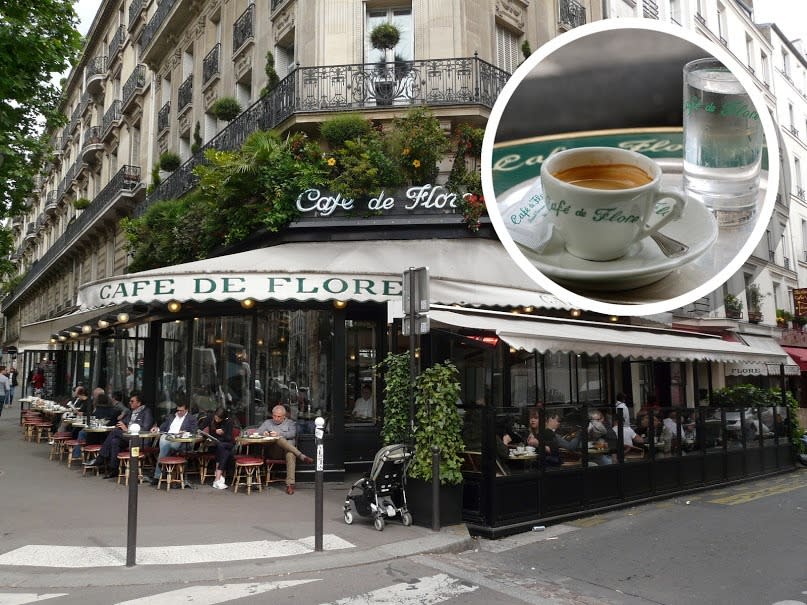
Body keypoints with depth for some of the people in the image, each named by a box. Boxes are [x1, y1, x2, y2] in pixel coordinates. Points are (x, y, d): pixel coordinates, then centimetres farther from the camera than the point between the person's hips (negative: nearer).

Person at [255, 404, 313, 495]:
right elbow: (258, 432, 14)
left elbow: (292, 434, 0)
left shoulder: (290, 423, 20)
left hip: (289, 448, 0)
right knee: (280, 440, -34)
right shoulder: (267, 422, 26)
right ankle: (301, 456, -40)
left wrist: (279, 434, -13)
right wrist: (264, 433, -9)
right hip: (274, 451, 1)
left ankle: (290, 484, -42)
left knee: (291, 454, -38)